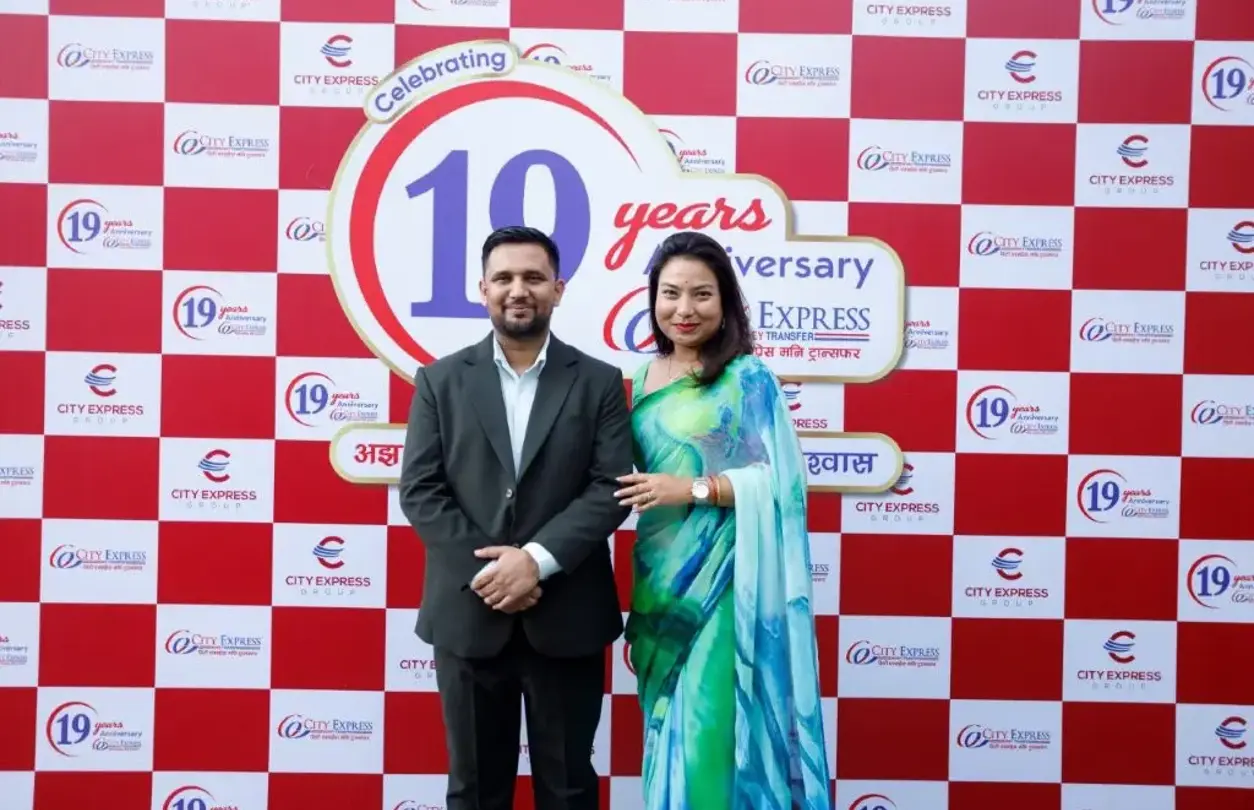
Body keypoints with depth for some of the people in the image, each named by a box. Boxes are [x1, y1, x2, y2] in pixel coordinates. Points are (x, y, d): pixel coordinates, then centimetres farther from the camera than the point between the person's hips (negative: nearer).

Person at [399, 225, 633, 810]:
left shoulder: (599, 383, 3)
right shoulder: (440, 381, 5)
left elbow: (611, 490, -6)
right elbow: (420, 492, -2)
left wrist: (535, 559, -17)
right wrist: (485, 570, -13)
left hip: (566, 619, 0)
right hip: (468, 615, 1)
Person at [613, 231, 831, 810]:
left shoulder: (748, 378, -9)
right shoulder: (645, 376, 9)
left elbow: (782, 480, -13)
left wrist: (694, 488, -19)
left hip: (721, 582, -6)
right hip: (659, 581, 6)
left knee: (712, 730, -1)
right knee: (670, 727, 16)